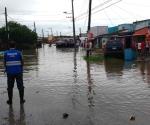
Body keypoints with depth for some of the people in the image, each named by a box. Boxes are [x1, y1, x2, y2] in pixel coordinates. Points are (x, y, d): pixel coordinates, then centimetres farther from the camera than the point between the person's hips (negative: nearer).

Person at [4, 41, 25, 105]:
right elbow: (22, 63, -1)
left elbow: (5, 64, 1)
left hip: (10, 73, 1)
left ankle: (10, 101, 16)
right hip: (18, 72, -1)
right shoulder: (18, 52, -4)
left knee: (10, 87, 10)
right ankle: (21, 100, 12)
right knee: (20, 86, 9)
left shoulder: (6, 53, -2)